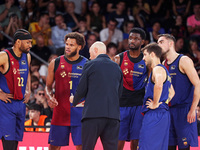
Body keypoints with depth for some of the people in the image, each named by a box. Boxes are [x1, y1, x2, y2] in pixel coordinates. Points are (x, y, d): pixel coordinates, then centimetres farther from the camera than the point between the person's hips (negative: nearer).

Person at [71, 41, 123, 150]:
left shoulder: (90, 65, 1)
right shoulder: (117, 68, 14)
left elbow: (81, 90, 3)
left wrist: (74, 101, 23)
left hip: (93, 113, -4)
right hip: (113, 114, 4)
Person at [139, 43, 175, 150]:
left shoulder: (158, 69, -10)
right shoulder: (164, 70, 22)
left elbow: (158, 85, -32)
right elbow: (171, 92, 32)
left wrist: (155, 104, -22)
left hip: (154, 113, -10)